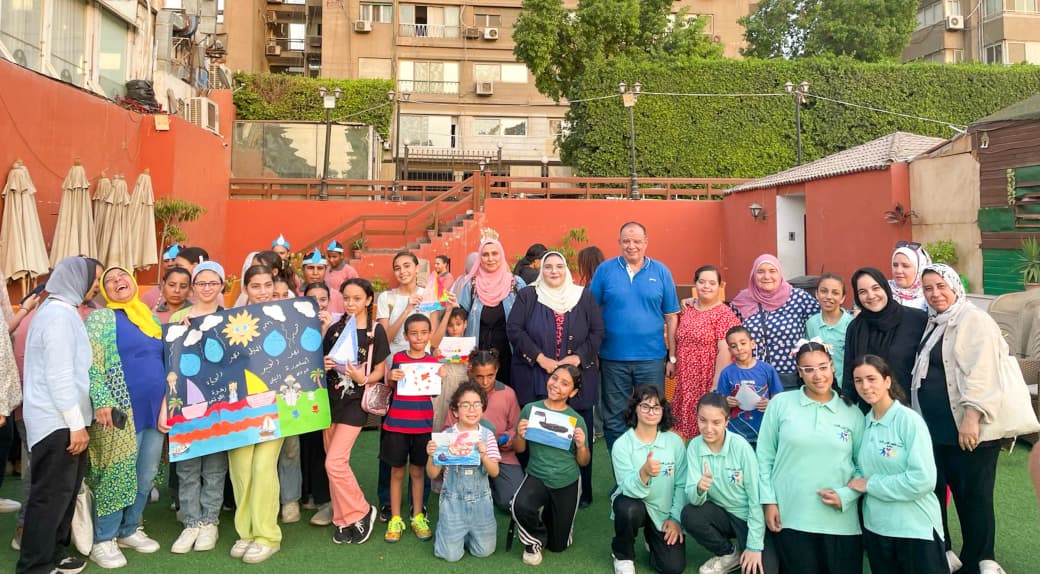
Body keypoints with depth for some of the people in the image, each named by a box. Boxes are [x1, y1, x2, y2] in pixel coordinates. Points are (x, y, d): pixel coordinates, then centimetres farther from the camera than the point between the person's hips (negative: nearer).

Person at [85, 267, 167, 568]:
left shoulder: (151, 317, 15)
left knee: (145, 476, 12)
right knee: (116, 475, -2)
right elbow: (91, 363, -11)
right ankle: (103, 540, 11)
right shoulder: (102, 317, -3)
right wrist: (102, 402, -20)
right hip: (121, 411, -6)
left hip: (153, 410, 6)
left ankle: (129, 530, 27)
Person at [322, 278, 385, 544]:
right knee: (335, 463, 8)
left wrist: (363, 378, -21)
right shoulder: (335, 329, 7)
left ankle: (361, 512, 8)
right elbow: (323, 362, 14)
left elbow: (380, 371, -2)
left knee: (334, 462, -11)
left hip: (356, 402, -5)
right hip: (331, 399, 5)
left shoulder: (376, 331, -5)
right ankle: (343, 519, 22)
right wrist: (323, 365, -8)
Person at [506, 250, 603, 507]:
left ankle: (582, 492, 16)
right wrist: (540, 358, -12)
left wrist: (578, 357, -9)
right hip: (536, 381, -1)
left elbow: (597, 332, 6)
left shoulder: (584, 297, 10)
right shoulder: (527, 296, 6)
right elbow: (514, 329, -3)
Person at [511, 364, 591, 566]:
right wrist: (520, 435, -21)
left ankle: (550, 514, 45)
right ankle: (534, 541, 0)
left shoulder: (577, 420, -9)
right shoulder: (530, 409, -9)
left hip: (567, 482, 1)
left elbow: (583, 462, -1)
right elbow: (519, 449, 0)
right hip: (537, 476, -1)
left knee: (558, 546, 11)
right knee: (520, 506, -34)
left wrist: (582, 446, -21)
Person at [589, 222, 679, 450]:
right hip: (613, 357, 0)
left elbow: (671, 316, 5)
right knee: (614, 420, 10)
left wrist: (672, 356, 3)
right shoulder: (605, 270, 1)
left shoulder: (660, 272, 3)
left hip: (652, 357, 0)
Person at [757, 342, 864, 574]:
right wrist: (769, 501, -3)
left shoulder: (852, 412, 5)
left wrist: (845, 496, -8)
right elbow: (764, 457, 2)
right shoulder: (780, 404, 0)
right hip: (791, 518, -1)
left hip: (840, 521, 1)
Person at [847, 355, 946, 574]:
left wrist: (870, 485, -14)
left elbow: (922, 480, -20)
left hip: (916, 529, -5)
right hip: (875, 528, 6)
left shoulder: (909, 420, -13)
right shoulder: (863, 422, 5)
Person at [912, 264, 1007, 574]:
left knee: (973, 497, 3)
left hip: (968, 429, -8)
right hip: (933, 427, 8)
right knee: (932, 491, 12)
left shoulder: (975, 320, -10)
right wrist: (918, 418, 17)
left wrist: (971, 418, -26)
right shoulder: (932, 323, 14)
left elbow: (981, 373, -19)